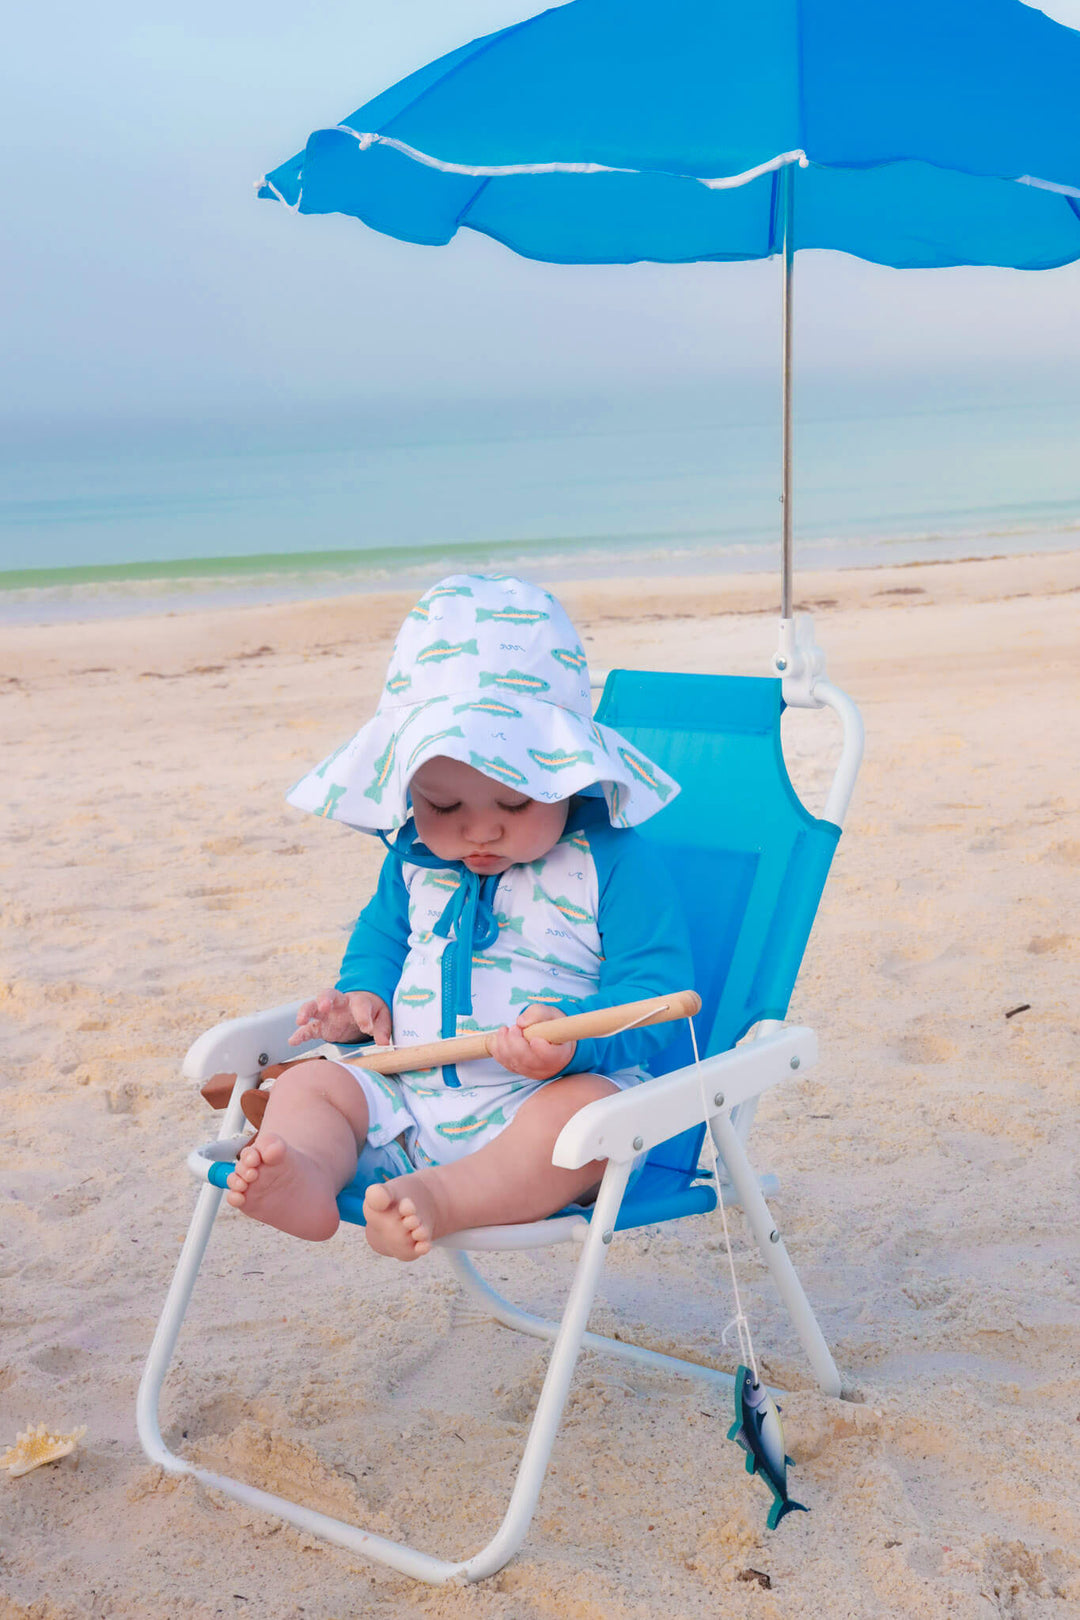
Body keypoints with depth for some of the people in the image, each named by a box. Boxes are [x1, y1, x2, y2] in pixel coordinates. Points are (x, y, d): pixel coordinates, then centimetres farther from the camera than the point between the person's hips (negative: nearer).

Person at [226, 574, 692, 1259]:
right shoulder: (415, 857, 10)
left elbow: (654, 999, -13)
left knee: (586, 1110, -36)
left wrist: (573, 1037, -32)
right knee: (310, 1083, -8)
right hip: (406, 1104, 6)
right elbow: (383, 933, 29)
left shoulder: (617, 863, -9)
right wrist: (364, 996, 7)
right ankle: (305, 1177, -39)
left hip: (541, 1100, -6)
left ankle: (439, 1199, -51)